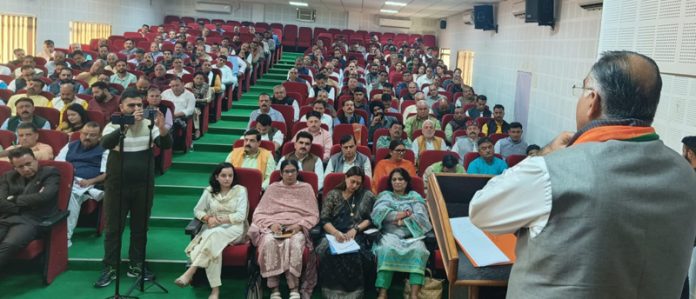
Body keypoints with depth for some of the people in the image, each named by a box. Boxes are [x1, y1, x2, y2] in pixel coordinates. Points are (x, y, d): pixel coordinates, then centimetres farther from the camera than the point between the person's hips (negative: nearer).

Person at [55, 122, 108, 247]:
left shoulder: (104, 150, 13)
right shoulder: (70, 146, 28)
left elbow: (106, 174, 3)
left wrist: (90, 181, -14)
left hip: (87, 184, -4)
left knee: (71, 194, -38)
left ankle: (66, 236, -34)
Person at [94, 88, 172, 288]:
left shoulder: (149, 125, 0)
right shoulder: (113, 126, -4)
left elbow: (166, 145, -10)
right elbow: (105, 143, -25)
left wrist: (162, 128, -31)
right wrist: (127, 124, -37)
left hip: (143, 186, 2)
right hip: (117, 185, -2)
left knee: (140, 227, 11)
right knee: (113, 228, 6)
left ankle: (136, 266, 24)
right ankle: (110, 268, 17)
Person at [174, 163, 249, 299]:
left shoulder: (240, 190, 3)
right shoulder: (209, 191, 11)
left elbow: (241, 216, -5)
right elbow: (197, 210, 13)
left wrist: (221, 219, -15)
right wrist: (208, 218, -8)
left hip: (234, 229, -2)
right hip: (212, 230, 2)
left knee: (213, 235, -36)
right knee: (213, 245, -35)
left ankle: (190, 272, -38)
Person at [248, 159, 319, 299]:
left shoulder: (306, 188, 15)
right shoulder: (272, 188, 17)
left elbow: (313, 215, 8)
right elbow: (259, 213, 10)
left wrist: (299, 225, -11)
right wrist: (271, 224, -10)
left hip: (297, 228, -1)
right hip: (274, 227, 1)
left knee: (295, 242, -36)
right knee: (269, 241, -34)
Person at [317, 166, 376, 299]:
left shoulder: (367, 195, 15)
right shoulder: (333, 194, 13)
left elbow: (371, 219, 8)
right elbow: (324, 220, 3)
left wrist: (355, 229, -10)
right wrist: (336, 232, -17)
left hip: (356, 236, 0)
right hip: (333, 233, 0)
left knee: (353, 253, -35)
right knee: (328, 251, -34)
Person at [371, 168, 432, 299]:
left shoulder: (415, 196, 18)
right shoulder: (385, 195, 18)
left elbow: (421, 218, 2)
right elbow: (378, 212, -4)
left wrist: (400, 221, -5)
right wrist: (406, 214, -2)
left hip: (411, 235, 1)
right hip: (390, 234, 0)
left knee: (418, 249, -33)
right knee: (388, 248, -35)